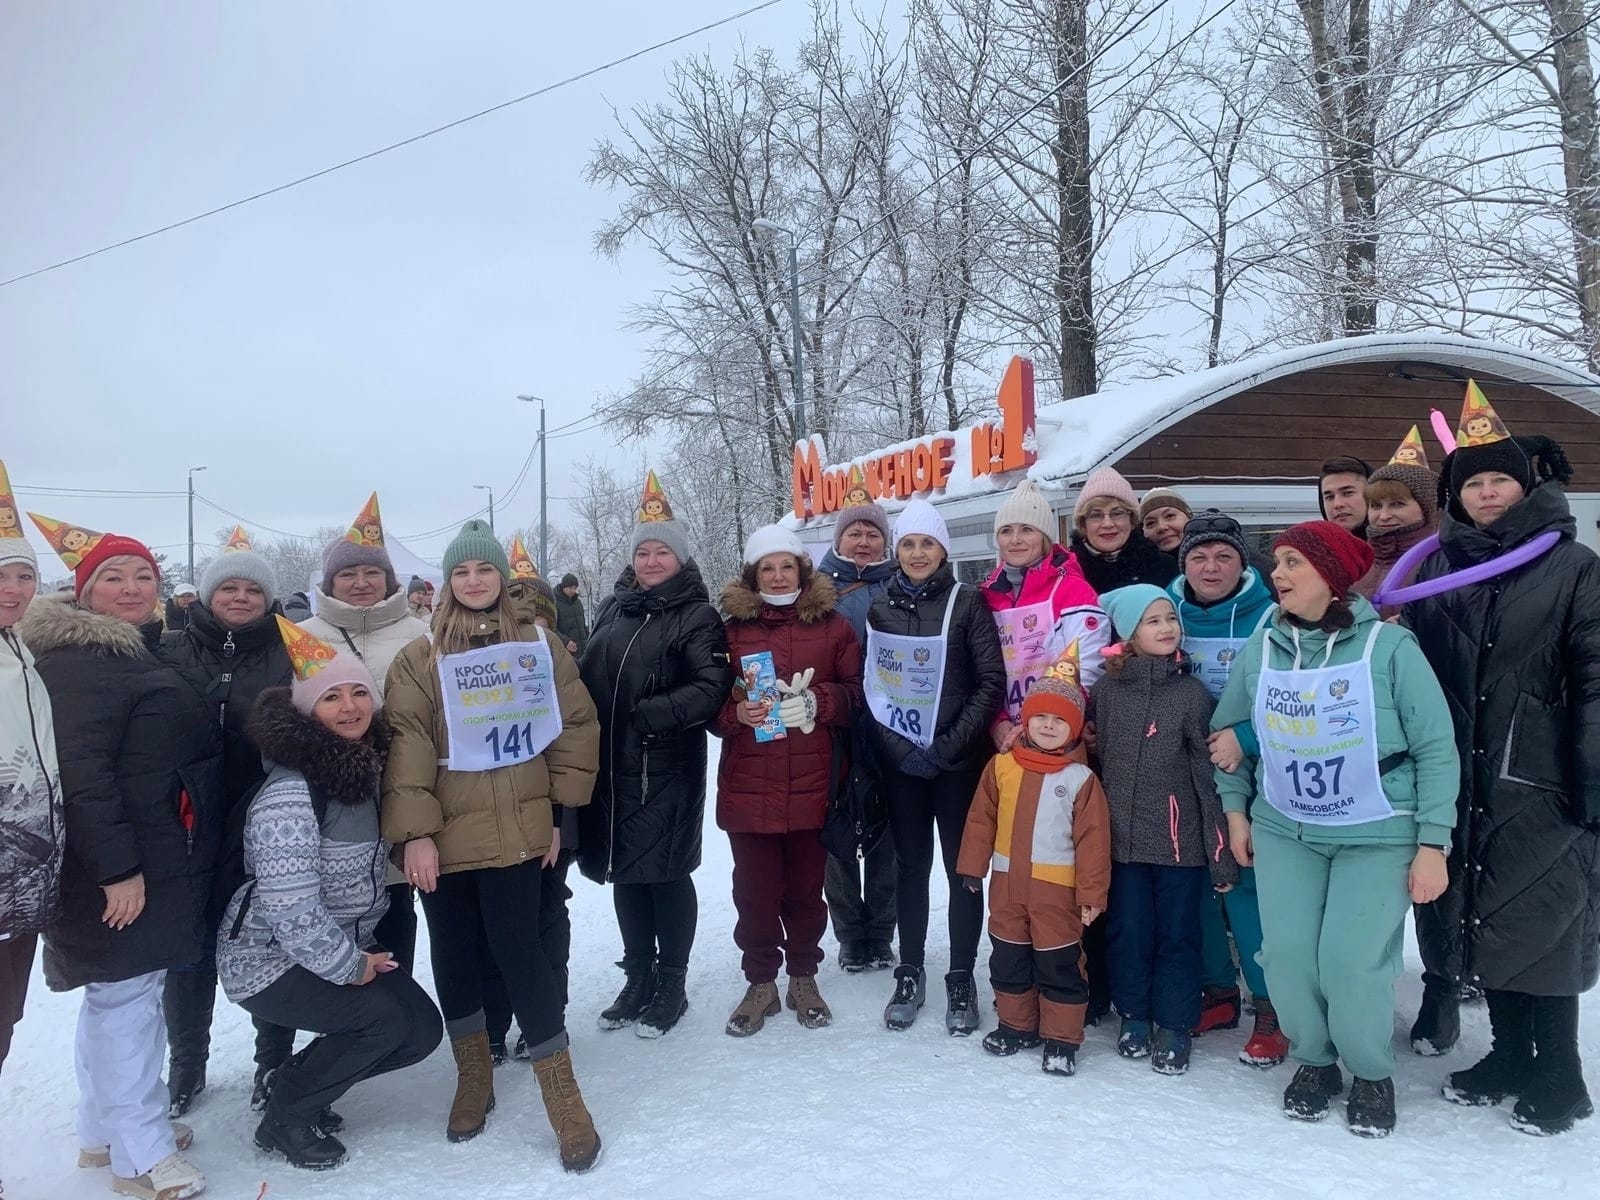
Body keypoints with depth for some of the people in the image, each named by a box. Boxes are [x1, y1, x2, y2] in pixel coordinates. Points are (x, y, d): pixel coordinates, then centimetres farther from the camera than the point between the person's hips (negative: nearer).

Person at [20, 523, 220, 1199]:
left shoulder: (141, 652, 15)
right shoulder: (79, 660, -14)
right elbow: (81, 770, -22)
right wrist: (117, 866, -26)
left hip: (159, 857, 10)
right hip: (123, 863, -10)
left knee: (119, 991, 17)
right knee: (126, 993, -4)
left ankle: (105, 1131, 29)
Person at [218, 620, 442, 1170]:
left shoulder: (365, 769, 1)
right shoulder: (290, 796, -27)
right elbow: (291, 910, -30)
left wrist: (362, 952, 6)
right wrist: (349, 967, -17)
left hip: (346, 946, 8)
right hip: (269, 959, -8)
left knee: (423, 1029, 0)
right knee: (386, 1019, -21)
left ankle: (303, 1083, 21)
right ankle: (283, 1119, 2)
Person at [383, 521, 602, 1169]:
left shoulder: (540, 645, 5)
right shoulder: (419, 658, 1)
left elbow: (576, 727, 6)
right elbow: (407, 745, -6)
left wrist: (560, 807, 3)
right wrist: (414, 832, -13)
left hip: (516, 832, -1)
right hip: (444, 837, 1)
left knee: (518, 950, -4)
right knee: (454, 956, 11)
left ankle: (563, 1097, 6)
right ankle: (474, 1079, 30)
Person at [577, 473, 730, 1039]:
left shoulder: (697, 616, -6)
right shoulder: (613, 608, 13)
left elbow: (713, 687, -16)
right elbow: (589, 677, 18)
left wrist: (650, 714, -22)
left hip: (666, 769, -6)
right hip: (610, 765, 6)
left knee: (666, 872, 3)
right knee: (624, 872, 13)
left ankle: (672, 986, 19)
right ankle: (638, 978, 29)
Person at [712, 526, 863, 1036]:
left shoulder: (832, 626, 5)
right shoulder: (732, 629, 4)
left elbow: (856, 693, 2)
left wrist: (815, 701, -15)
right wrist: (737, 711, -16)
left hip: (811, 784, 0)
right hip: (748, 786, 0)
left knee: (806, 887, 9)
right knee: (755, 889, 5)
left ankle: (804, 978, 28)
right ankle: (760, 983, 22)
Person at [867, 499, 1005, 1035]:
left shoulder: (968, 603, -3)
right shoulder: (879, 609, 5)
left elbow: (992, 682, -7)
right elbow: (870, 686, 4)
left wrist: (949, 746, -13)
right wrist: (898, 747, -8)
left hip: (959, 759, -2)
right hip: (901, 761, 2)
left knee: (961, 865, 4)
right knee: (910, 864, 10)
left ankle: (961, 980, 16)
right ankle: (910, 974, 22)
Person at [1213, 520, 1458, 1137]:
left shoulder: (1388, 645, -12)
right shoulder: (1262, 646, -1)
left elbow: (1435, 748, -8)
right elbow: (1228, 729, 12)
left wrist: (1432, 843, -9)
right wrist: (1235, 810, 10)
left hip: (1378, 835, -3)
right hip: (1284, 831, 3)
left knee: (1352, 962, -9)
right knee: (1287, 955, -4)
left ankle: (1371, 1073, 21)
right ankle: (1313, 1058, 25)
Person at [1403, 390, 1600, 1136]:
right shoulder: (1436, 568, 9)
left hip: (1539, 785, -4)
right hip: (1461, 784, 4)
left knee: (1540, 926, 2)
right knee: (1479, 921, 12)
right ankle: (1510, 1056, 28)